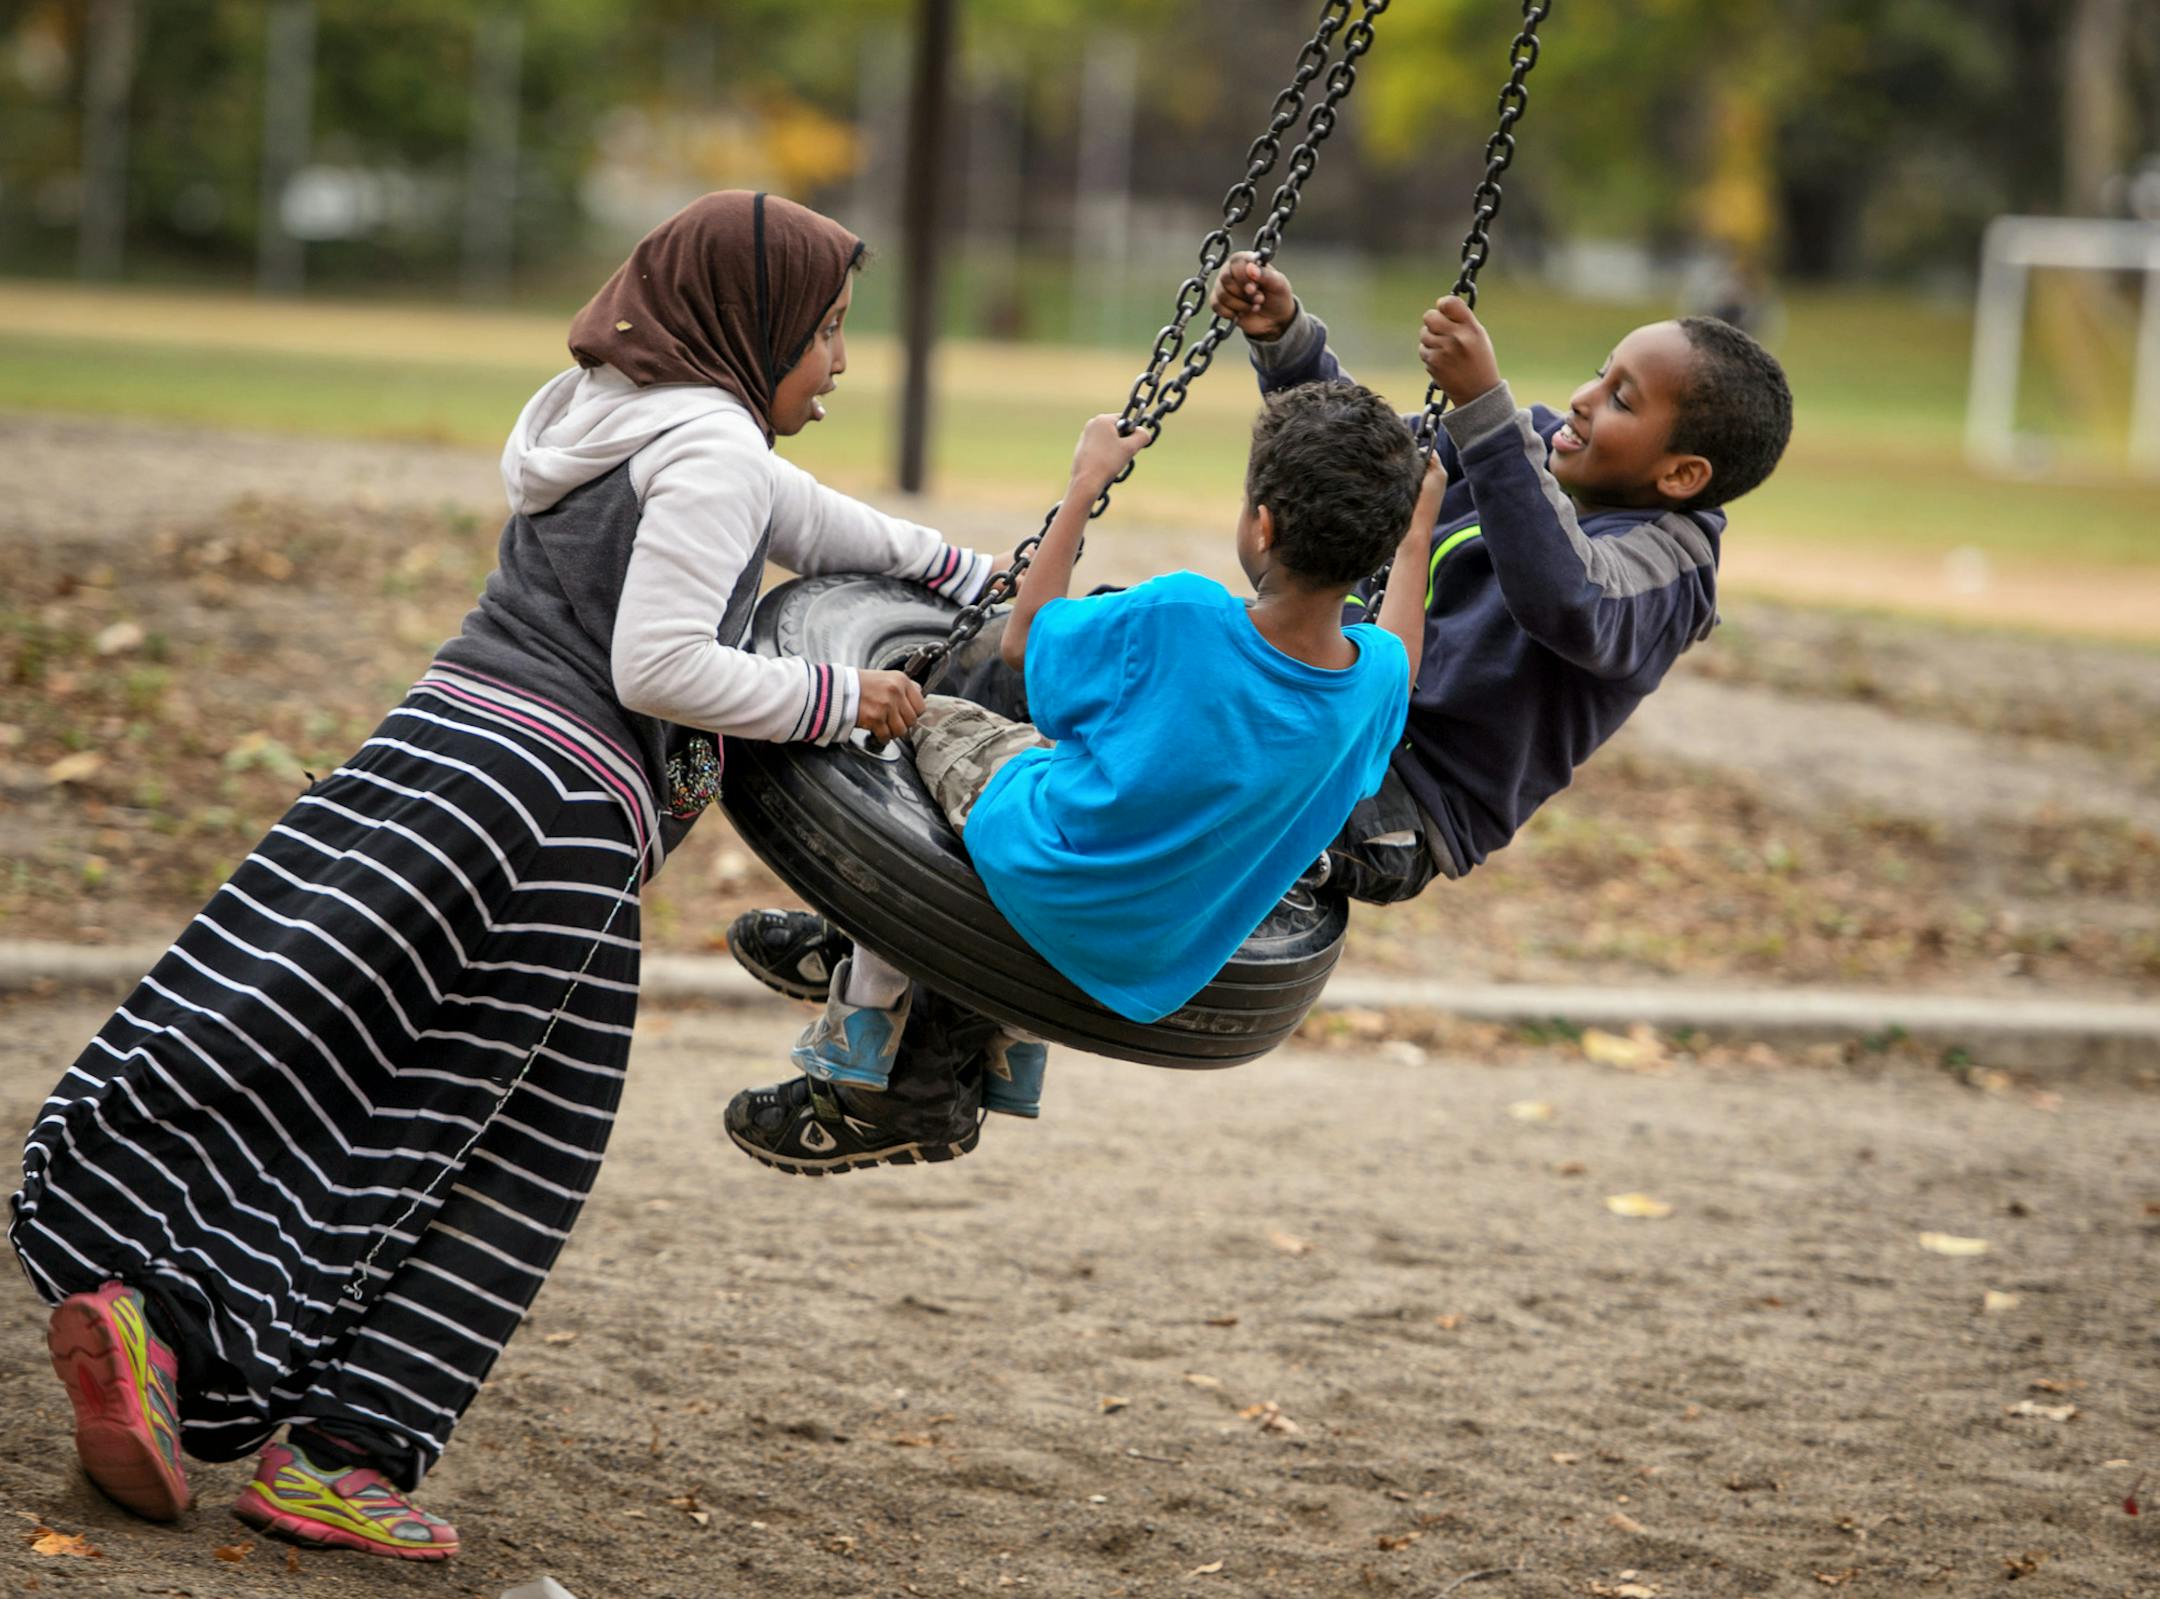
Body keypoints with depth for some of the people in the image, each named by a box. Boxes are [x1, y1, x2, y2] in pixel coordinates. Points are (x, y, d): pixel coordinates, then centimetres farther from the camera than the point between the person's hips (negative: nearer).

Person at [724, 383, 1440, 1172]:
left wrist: (1087, 482, -3)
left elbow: (1021, 641, -10)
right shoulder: (1376, 676, -17)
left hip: (1044, 889, -5)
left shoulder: (1182, 618, -30)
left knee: (924, 720, 22)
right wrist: (1415, 547, 22)